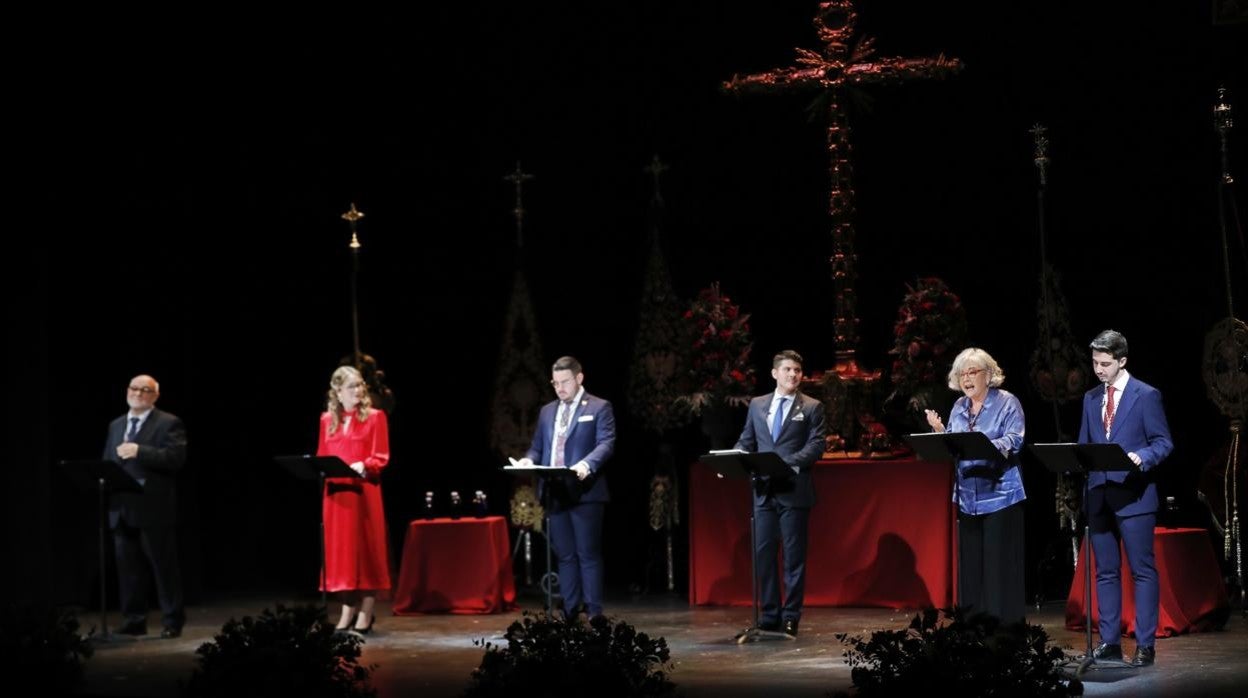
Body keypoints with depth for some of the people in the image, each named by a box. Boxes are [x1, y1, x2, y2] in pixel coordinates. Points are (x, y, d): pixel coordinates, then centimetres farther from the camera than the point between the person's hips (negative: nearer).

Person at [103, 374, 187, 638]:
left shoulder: (169, 423, -2)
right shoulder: (116, 426, 19)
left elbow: (176, 458, -16)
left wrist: (139, 451, -23)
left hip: (154, 510, -6)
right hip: (122, 510, 6)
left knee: (164, 568, -1)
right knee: (128, 570, 7)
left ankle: (172, 622, 6)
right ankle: (133, 622, 14)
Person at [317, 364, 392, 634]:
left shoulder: (374, 417, 0)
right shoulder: (327, 420, 13)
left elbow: (381, 458, -5)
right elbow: (321, 457, 14)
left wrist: (362, 466, -21)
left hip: (363, 492, -4)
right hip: (335, 492, 4)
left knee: (365, 550, -1)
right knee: (340, 551, 6)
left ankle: (365, 616, 3)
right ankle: (348, 613, 14)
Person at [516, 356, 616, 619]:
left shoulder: (599, 408, 2)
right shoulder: (547, 411, 20)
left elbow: (606, 443, -10)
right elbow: (537, 447, 19)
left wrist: (587, 464, -27)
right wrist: (529, 460, -5)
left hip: (585, 492, -5)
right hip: (555, 493, 5)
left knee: (588, 554, -4)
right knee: (564, 555, 8)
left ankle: (594, 614, -1)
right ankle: (569, 613, 13)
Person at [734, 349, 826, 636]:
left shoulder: (812, 407, 3)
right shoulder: (757, 405, 14)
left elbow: (816, 445, -7)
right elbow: (746, 442, 15)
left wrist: (788, 462, -22)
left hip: (794, 490, -4)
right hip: (764, 490, 4)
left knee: (794, 556, 1)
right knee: (763, 553, 4)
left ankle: (791, 617, 7)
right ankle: (769, 615, 12)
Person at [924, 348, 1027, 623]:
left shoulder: (1007, 403, -4)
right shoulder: (959, 408, 13)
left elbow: (1015, 441, -17)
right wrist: (939, 431, -5)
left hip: (1000, 495, -6)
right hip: (967, 497, 6)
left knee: (1000, 566, -5)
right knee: (970, 565, 8)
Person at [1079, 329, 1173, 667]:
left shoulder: (1146, 395, -3)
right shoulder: (1090, 398, 14)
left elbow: (1163, 443, -5)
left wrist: (1141, 458, -24)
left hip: (1133, 495, -6)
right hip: (1099, 495, 6)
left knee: (1142, 571, -3)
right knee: (1105, 571, 9)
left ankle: (1145, 645, 0)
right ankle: (1110, 642, 15)